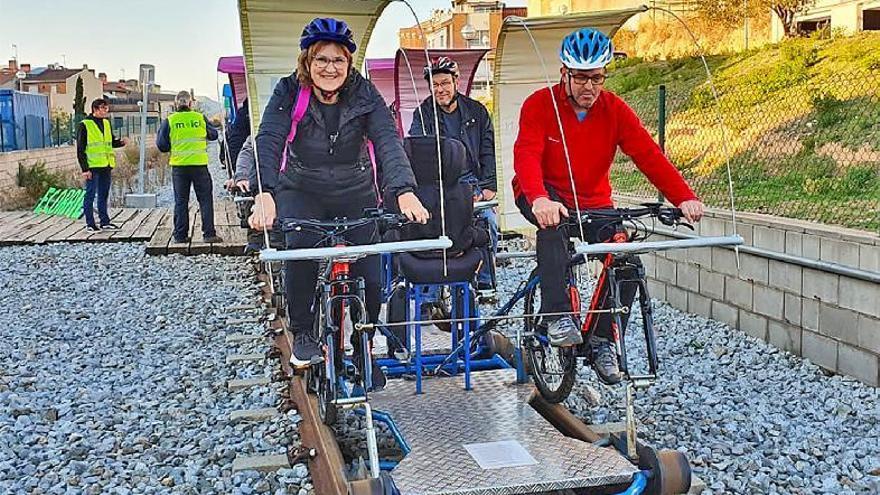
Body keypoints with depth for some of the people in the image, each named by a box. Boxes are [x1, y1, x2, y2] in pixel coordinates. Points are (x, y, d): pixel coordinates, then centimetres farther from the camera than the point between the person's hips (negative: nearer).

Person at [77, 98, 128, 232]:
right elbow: (80, 149, -9)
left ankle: (105, 222, 20)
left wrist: (121, 142, 0)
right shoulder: (85, 125, -8)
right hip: (92, 167, -6)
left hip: (106, 166, 7)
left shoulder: (106, 123, 13)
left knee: (104, 195, 13)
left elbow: (111, 142, 22)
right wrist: (84, 169, -14)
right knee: (90, 195, 0)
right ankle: (90, 224, 7)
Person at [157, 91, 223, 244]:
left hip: (179, 166, 1)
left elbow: (162, 145, 1)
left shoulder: (169, 121, -1)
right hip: (200, 165, -1)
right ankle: (209, 234, 2)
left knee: (181, 202, 9)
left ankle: (180, 235, 10)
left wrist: (160, 131, 20)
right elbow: (213, 135, 14)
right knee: (205, 199, 6)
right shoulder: (200, 118, 0)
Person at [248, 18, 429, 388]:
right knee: (301, 249, -29)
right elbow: (268, 140, -27)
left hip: (356, 192, 1)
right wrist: (265, 193, -46)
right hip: (302, 191, -1)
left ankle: (363, 350, 20)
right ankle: (303, 334, -6)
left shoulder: (364, 94, -14)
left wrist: (404, 191, -45)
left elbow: (388, 140, -27)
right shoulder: (290, 91, -15)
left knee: (369, 278, -6)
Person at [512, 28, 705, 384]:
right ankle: (557, 317, -33)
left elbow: (648, 155, -18)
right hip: (546, 198, -3)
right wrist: (540, 200, -50)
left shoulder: (614, 110, -8)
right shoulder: (540, 104, -15)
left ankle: (602, 341, 1)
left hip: (593, 202, 3)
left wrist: (684, 198, -33)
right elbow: (527, 155, -29)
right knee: (553, 225, -37)